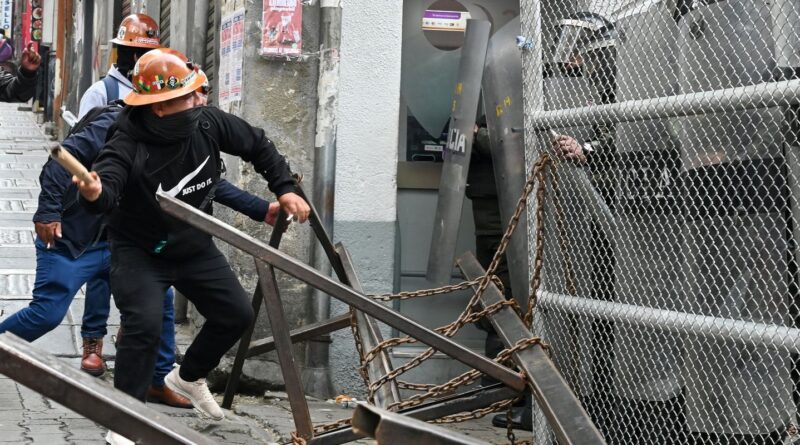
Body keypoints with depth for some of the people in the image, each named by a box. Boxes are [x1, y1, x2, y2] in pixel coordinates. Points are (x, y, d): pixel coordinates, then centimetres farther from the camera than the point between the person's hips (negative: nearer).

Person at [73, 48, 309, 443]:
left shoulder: (208, 123, -15)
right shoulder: (129, 144, -29)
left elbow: (257, 146, 3)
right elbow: (108, 190, -46)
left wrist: (284, 188, -2)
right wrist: (95, 193, -69)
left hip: (194, 247, 6)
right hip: (139, 251, -6)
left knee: (237, 315, 9)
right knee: (144, 325, -25)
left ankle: (188, 377, 36)